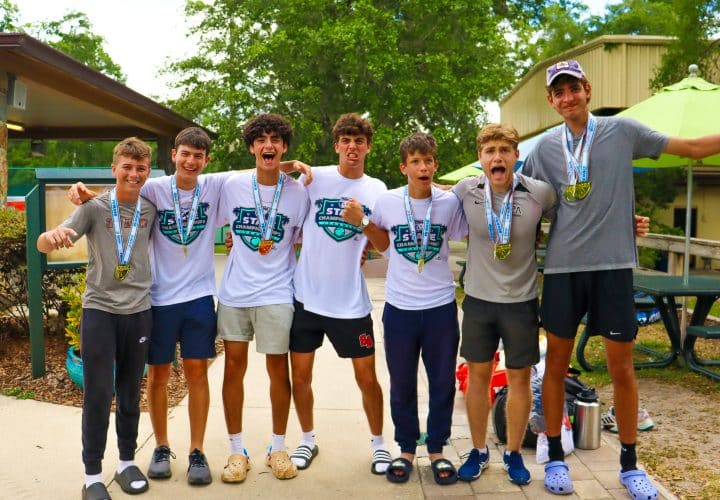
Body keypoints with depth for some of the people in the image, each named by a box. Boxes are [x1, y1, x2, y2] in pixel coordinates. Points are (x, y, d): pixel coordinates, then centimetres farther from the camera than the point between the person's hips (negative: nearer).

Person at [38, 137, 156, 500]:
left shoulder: (152, 208, 2)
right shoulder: (94, 207, -6)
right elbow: (44, 245, -14)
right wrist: (53, 236, -36)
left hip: (139, 312, 3)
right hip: (99, 311, -2)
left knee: (130, 394, 12)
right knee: (98, 395, 0)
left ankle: (127, 463, 28)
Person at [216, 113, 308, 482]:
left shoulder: (298, 192, -3)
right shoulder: (232, 186, -1)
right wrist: (237, 243, 5)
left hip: (276, 293, -1)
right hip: (234, 292, 2)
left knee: (278, 369, 4)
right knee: (234, 366, 6)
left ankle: (278, 447, 22)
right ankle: (236, 450, 21)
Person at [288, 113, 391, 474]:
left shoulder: (376, 189, 4)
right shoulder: (314, 178, -2)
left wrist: (364, 224, -10)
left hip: (351, 301, 0)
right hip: (307, 295, 0)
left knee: (367, 377, 6)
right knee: (300, 376, 9)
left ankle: (378, 443, 27)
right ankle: (308, 439, 32)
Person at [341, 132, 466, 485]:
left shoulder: (451, 202, -6)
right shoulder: (387, 201, -5)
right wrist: (362, 222, -2)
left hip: (441, 306, 0)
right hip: (399, 306, 0)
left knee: (442, 382, 10)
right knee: (401, 385, 11)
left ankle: (436, 449, 28)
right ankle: (406, 449, 29)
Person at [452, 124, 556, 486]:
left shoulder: (540, 193, -12)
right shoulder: (466, 191, -8)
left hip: (521, 301, -1)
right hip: (478, 299, 1)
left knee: (519, 378, 9)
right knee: (477, 376, 10)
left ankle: (513, 453, 28)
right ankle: (479, 452, 28)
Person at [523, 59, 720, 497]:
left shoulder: (622, 130, 2)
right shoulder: (545, 148, 6)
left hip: (613, 265, -1)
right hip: (563, 266, 1)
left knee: (622, 367, 5)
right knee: (557, 363, 8)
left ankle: (629, 463, 22)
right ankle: (555, 456, 24)